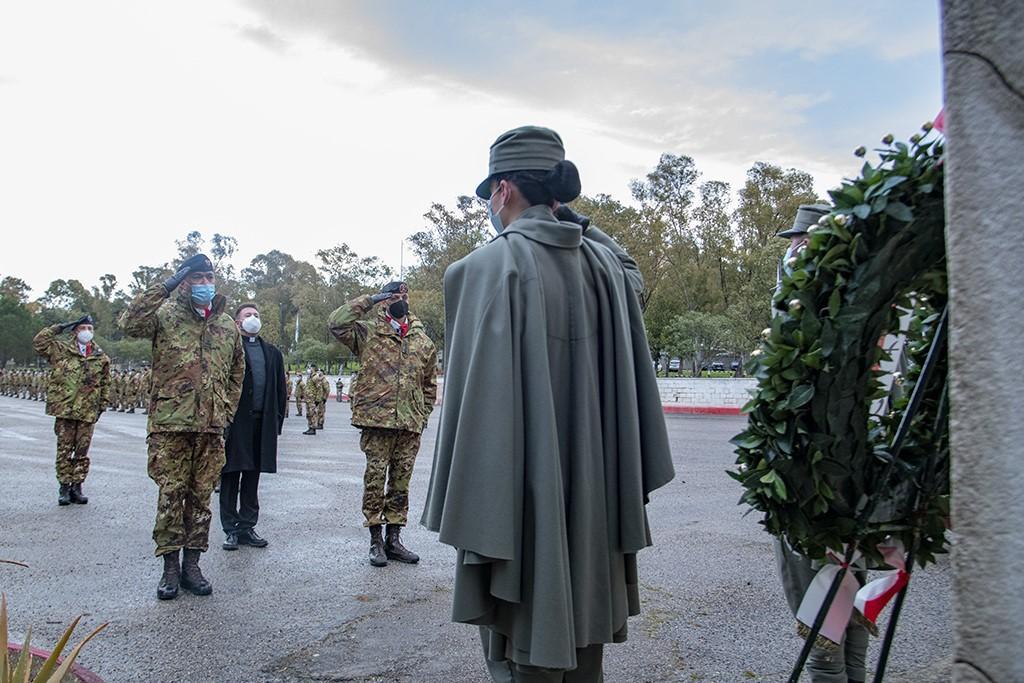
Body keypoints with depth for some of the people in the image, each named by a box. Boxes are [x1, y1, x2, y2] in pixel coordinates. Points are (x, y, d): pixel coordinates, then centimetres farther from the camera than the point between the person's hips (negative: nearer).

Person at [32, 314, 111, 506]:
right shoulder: (61, 349, 6)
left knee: (82, 451, 6)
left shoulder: (101, 357, 9)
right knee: (64, 450, 3)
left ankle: (77, 486, 16)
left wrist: (102, 405, 10)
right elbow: (38, 342, -7)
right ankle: (64, 486, 13)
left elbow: (105, 384, 14)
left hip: (88, 412, 1)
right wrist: (60, 327, -4)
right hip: (64, 409, -1)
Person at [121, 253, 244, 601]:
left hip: (211, 427, 4)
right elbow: (130, 323, -20)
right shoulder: (166, 315, 1)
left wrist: (226, 410, 11)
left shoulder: (228, 325, 13)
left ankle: (191, 564, 19)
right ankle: (170, 566, 13)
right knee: (171, 494, 1)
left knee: (201, 496, 9)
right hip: (170, 424, -3)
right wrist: (165, 286, -17)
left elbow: (236, 373, 20)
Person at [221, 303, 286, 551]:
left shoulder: (272, 352, 16)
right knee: (230, 475, 3)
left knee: (253, 476, 11)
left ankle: (247, 526, 20)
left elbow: (280, 389, 15)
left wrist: (277, 420, 8)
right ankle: (231, 529, 12)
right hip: (235, 421, -4)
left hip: (262, 423, 4)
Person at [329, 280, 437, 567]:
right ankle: (376, 539, 12)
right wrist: (371, 299, -9)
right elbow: (336, 322, -13)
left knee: (401, 482, 9)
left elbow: (429, 384, 20)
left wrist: (424, 415, 11)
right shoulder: (368, 332, 3)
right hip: (376, 420, -4)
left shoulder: (423, 340, 14)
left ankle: (394, 538, 20)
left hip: (410, 425, 4)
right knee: (375, 479, 0)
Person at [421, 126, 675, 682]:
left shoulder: (489, 267, -13)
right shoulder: (606, 262, 4)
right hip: (595, 506, 6)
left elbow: (477, 399, -17)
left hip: (526, 511, -6)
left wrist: (472, 524, -12)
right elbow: (631, 383, 7)